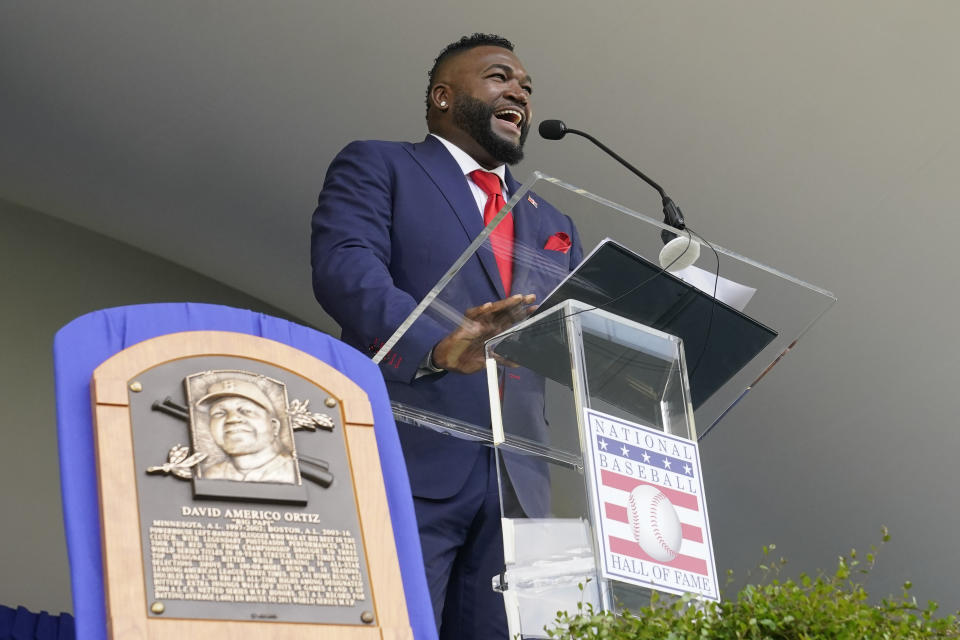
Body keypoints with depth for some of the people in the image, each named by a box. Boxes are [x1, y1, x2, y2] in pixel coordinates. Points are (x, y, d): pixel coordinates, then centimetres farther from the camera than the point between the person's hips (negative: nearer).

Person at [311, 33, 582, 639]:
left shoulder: (552, 225, 28)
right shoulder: (375, 167, 10)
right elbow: (343, 268, -8)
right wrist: (437, 345, -26)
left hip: (516, 483, 5)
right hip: (404, 464, -5)